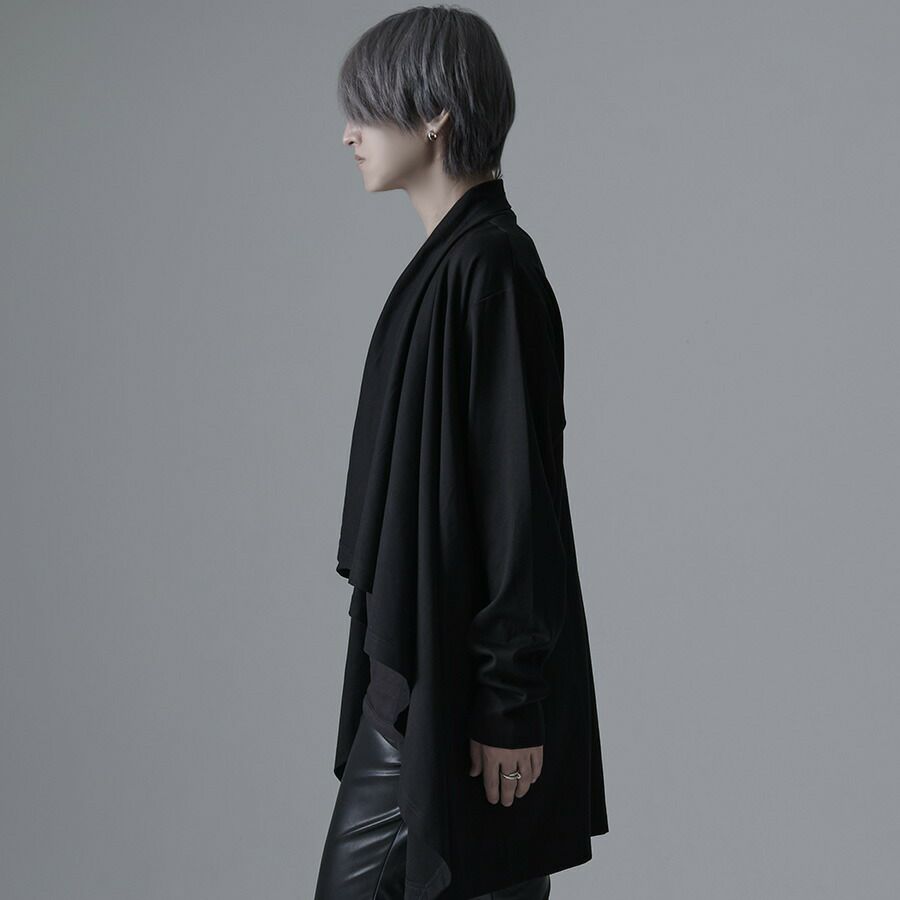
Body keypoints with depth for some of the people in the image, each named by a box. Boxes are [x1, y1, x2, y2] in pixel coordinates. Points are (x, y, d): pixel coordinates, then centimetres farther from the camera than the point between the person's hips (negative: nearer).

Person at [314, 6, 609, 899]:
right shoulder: (451, 261, 11)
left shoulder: (489, 270, -19)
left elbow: (521, 496, -21)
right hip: (420, 662, 10)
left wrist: (510, 705, -19)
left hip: (464, 681, -10)